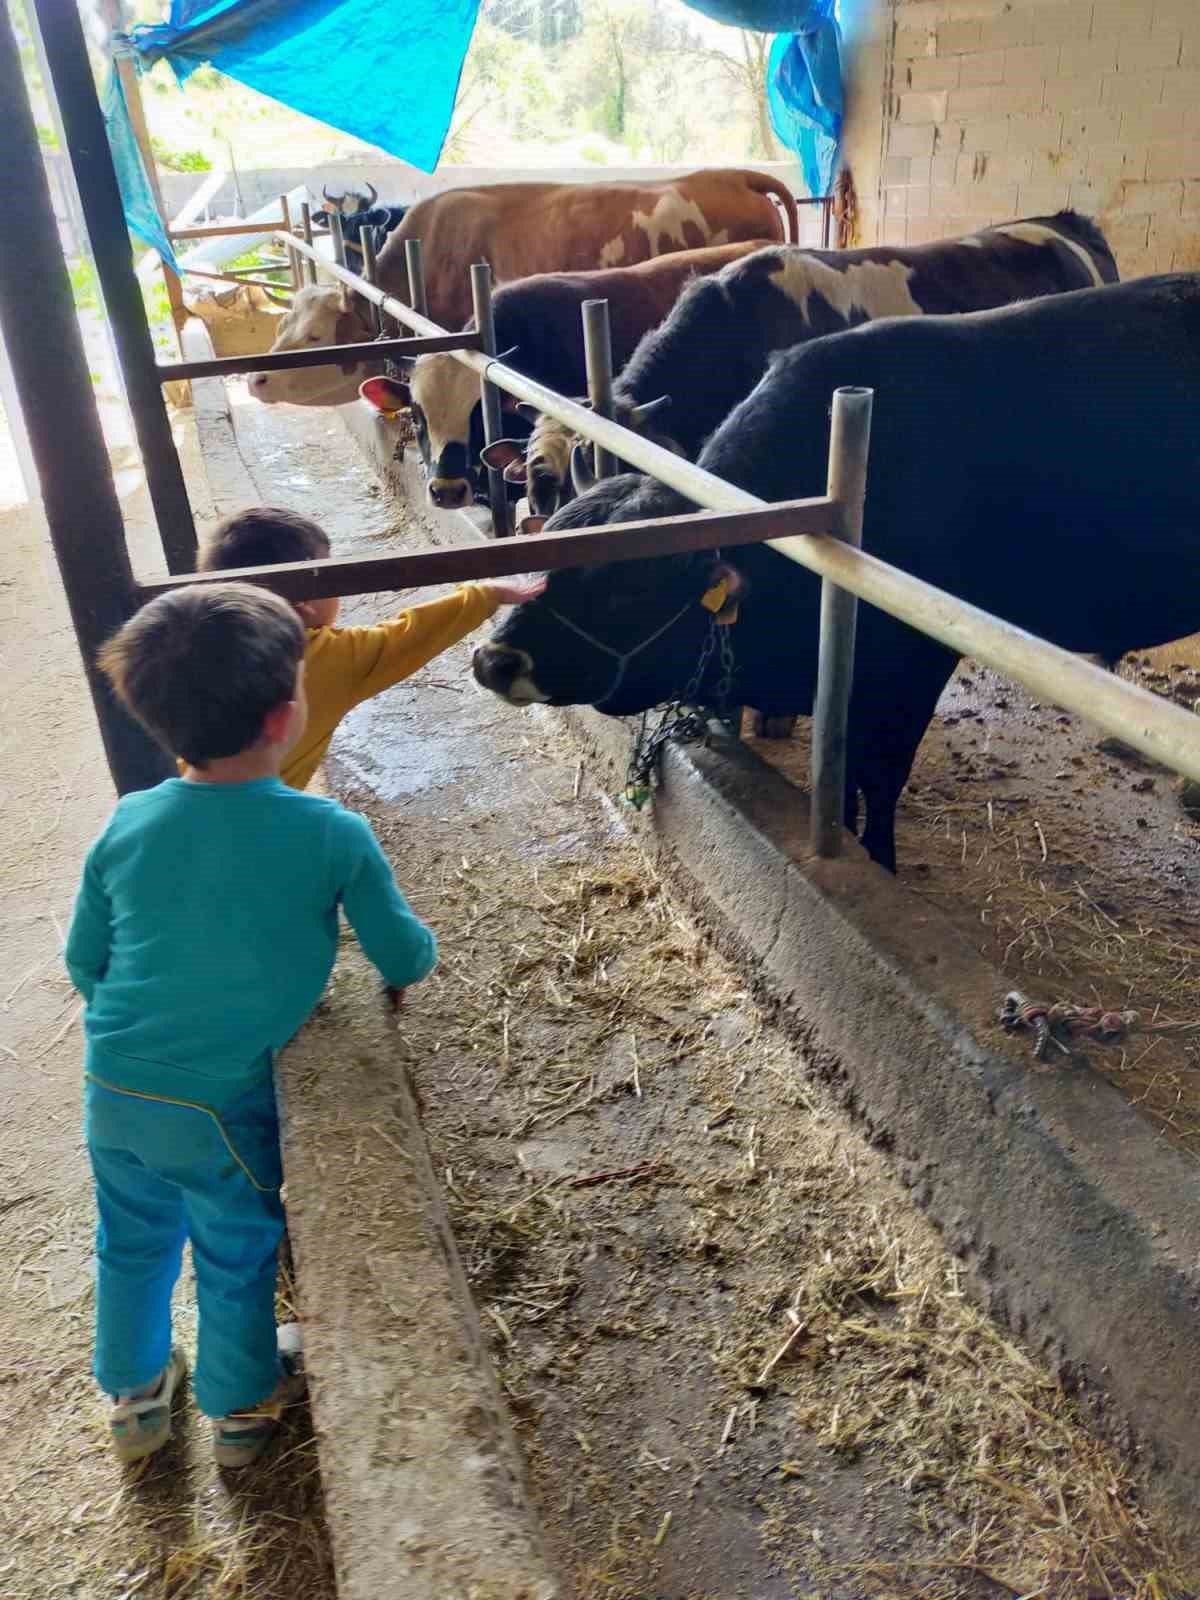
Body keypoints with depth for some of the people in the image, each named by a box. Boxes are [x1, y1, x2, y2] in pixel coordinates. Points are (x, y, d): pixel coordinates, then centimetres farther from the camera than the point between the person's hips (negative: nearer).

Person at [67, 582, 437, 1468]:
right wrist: (420, 939, 13)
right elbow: (407, 962, -10)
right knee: (237, 1259, 22)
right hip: (223, 1106, -4)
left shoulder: (128, 823, -8)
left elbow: (84, 962, 4)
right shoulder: (334, 835, -20)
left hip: (114, 1093, 4)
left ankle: (135, 1394, 51)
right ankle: (241, 1405, 47)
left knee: (133, 1245, 28)